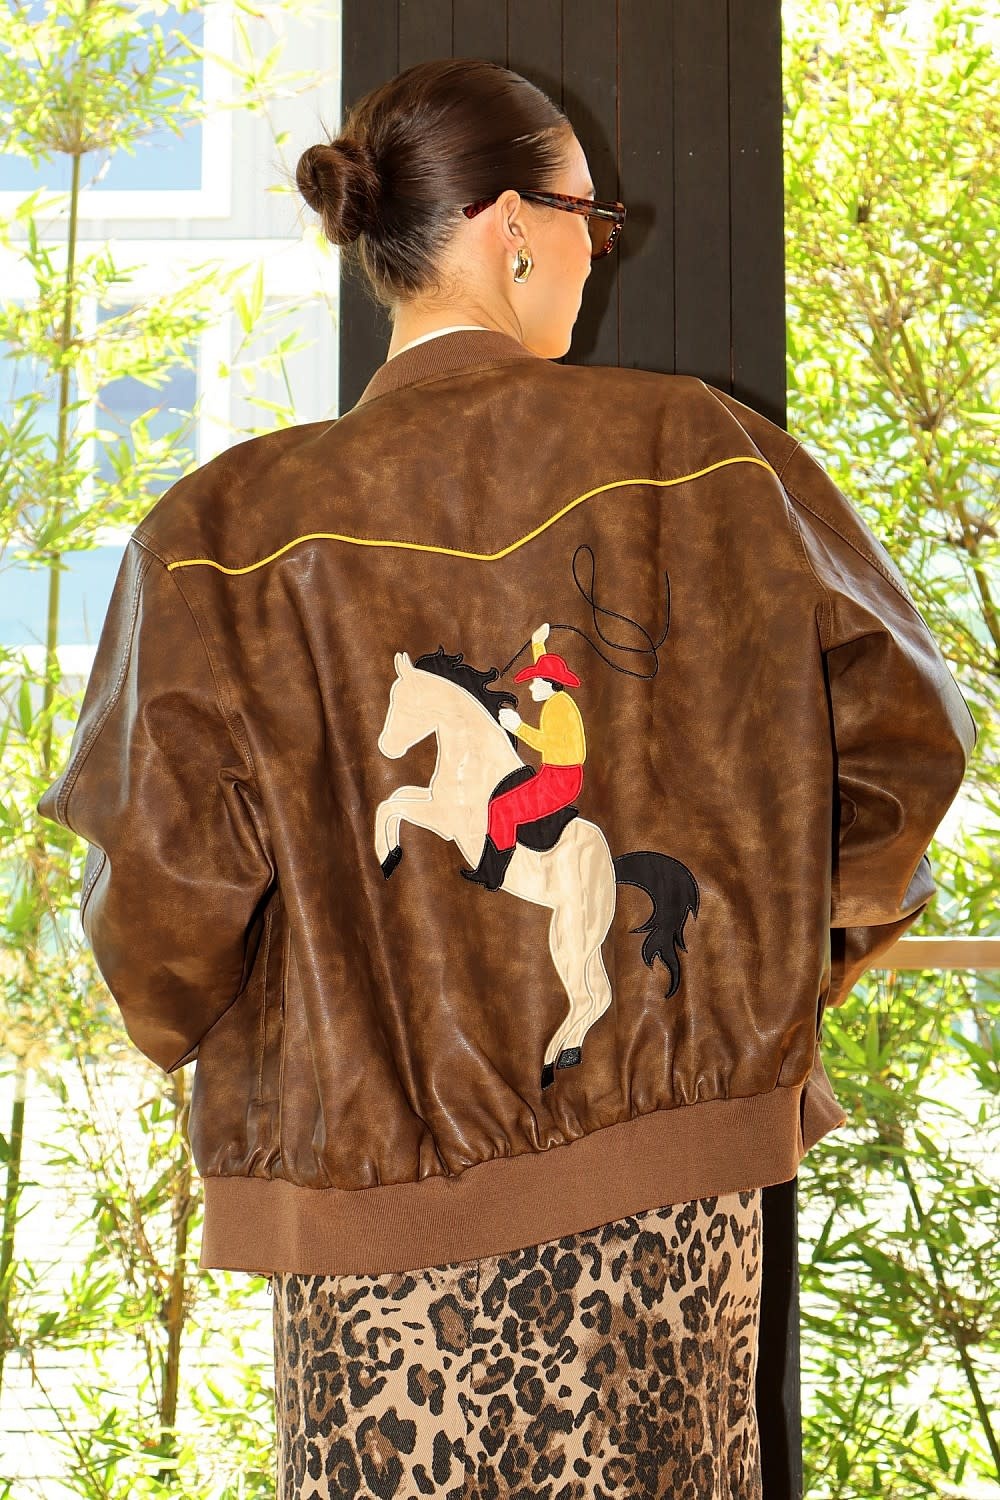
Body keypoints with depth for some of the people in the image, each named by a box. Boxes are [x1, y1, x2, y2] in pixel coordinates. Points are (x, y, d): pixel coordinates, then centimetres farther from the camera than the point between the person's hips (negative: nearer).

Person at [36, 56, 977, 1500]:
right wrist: (790, 972, 16)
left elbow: (169, 880, -10)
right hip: (675, 1170, 1)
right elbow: (899, 726, 1)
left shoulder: (232, 534, -9)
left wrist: (211, 1035, 11)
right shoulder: (700, 457, -5)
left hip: (376, 1175, -1)